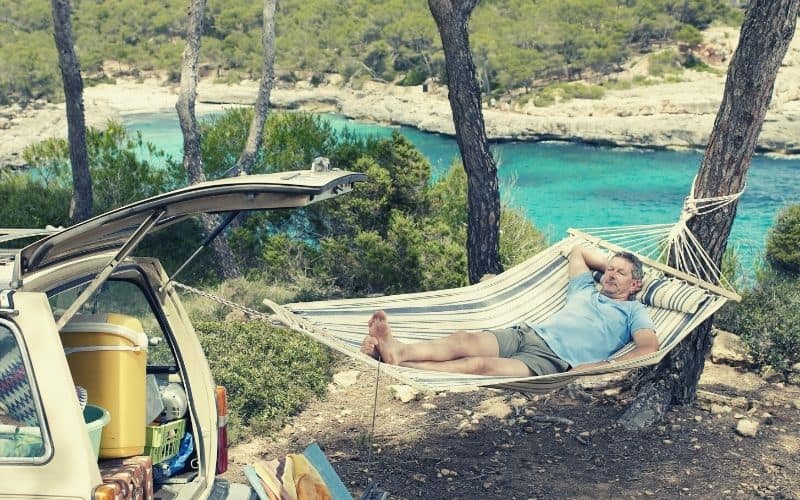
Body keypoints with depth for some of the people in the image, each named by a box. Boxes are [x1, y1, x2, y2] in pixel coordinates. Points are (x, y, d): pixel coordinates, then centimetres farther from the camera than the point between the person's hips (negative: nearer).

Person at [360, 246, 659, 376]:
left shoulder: (633, 311, 17)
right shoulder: (586, 290, 32)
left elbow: (649, 347, -2)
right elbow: (577, 252, 46)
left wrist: (605, 365, -13)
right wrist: (610, 265, 41)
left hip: (551, 361, -6)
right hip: (526, 335, 6)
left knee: (480, 365, -32)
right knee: (465, 340, -26)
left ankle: (394, 362, -46)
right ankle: (398, 350, -47)